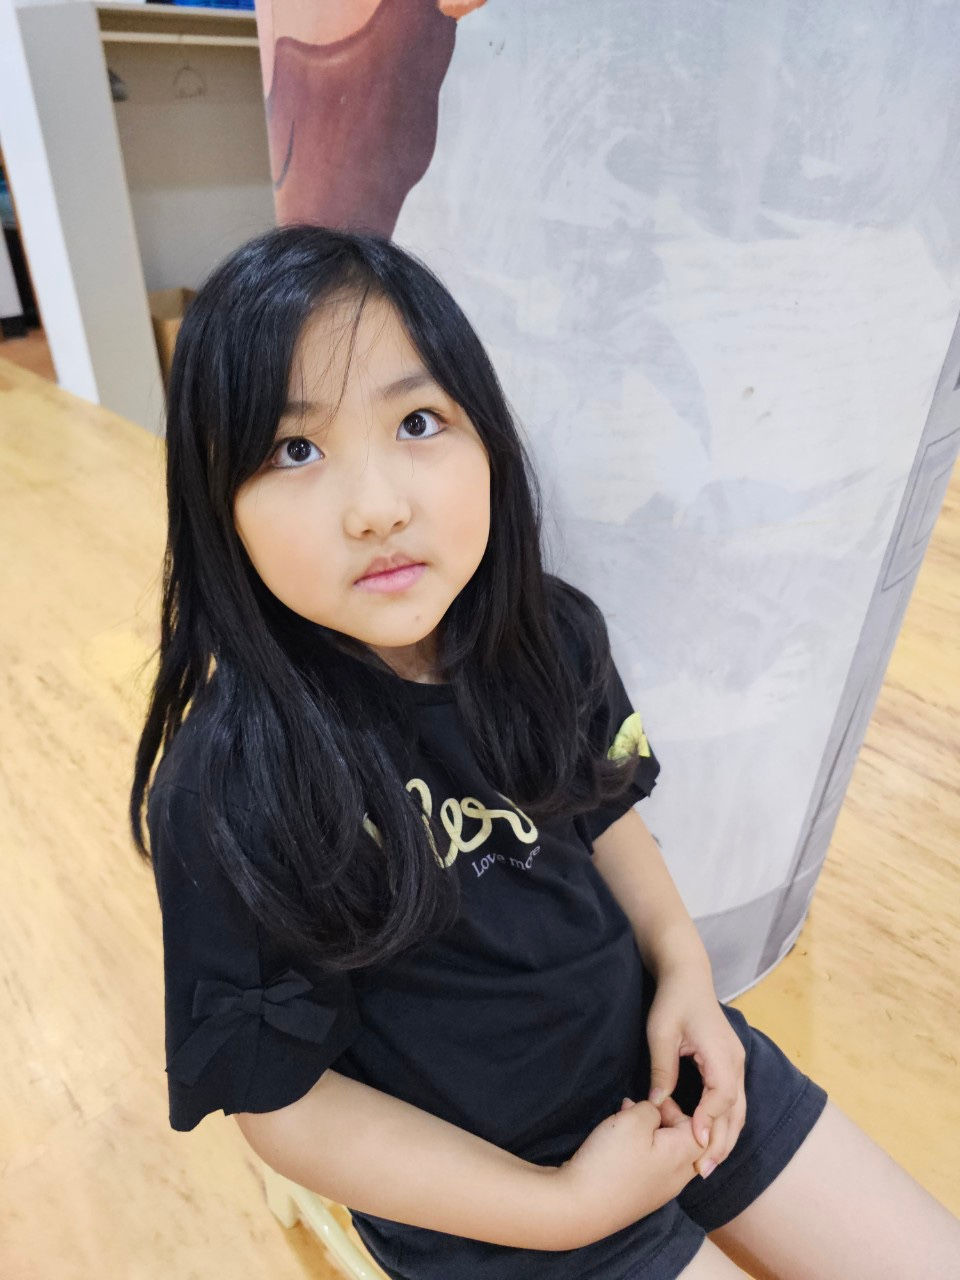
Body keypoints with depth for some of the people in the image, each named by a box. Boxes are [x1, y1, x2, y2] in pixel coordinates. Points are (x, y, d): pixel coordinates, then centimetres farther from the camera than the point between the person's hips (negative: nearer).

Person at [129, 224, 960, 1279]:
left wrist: (680, 964, -9)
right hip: (491, 1184, -3)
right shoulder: (230, 797, -29)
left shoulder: (550, 634, -14)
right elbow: (280, 1101, -18)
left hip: (652, 1040, 5)